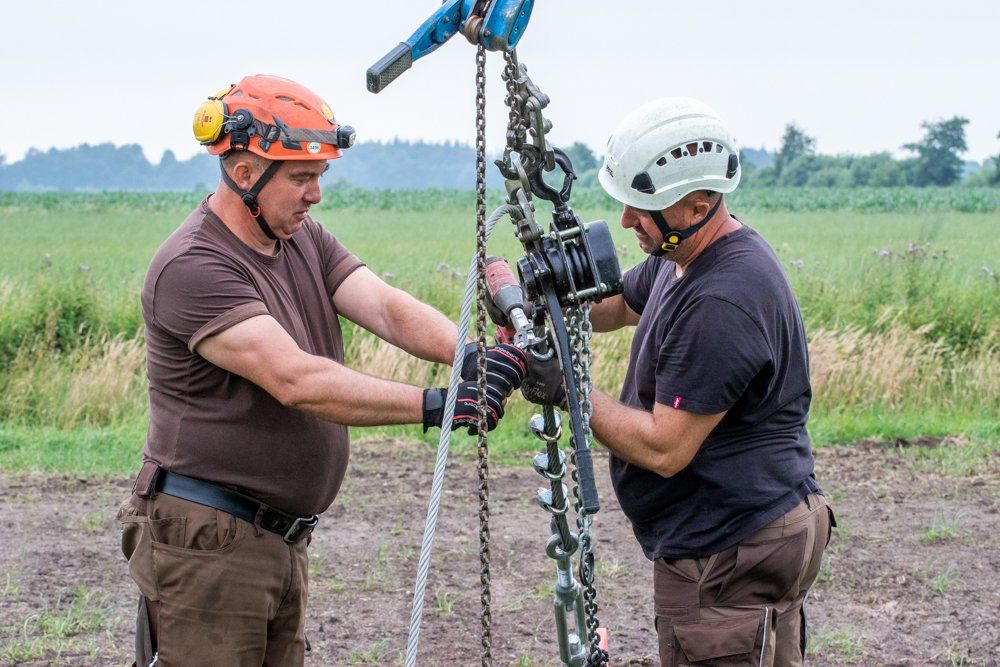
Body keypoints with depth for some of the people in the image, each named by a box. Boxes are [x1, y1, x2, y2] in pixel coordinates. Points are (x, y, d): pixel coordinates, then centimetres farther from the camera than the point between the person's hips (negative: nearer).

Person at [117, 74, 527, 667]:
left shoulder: (306, 241, 10)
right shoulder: (192, 267, -18)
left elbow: (386, 308, -4)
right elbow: (294, 380, -27)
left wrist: (468, 353, -24)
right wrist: (435, 404, -33)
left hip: (284, 542, 8)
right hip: (208, 544, -8)